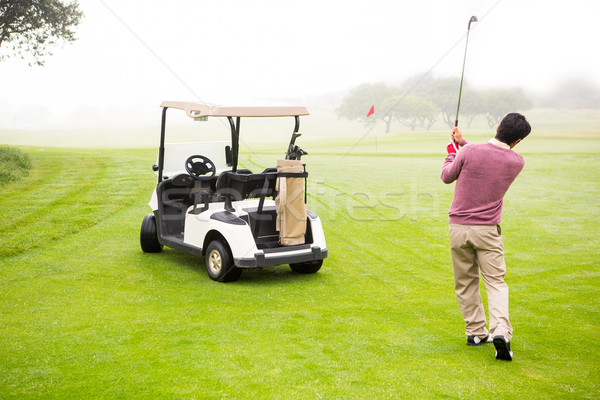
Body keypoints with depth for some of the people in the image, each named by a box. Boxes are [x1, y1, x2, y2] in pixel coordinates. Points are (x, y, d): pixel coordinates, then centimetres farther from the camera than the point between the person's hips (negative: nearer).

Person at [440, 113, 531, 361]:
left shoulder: (469, 152, -11)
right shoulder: (517, 162, -3)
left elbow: (447, 177, 5)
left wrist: (452, 150, 21)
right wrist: (463, 143, 23)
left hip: (458, 228, 0)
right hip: (487, 230, 0)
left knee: (465, 282, 12)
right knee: (495, 281, 5)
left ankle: (476, 332, 18)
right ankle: (501, 331, -13)